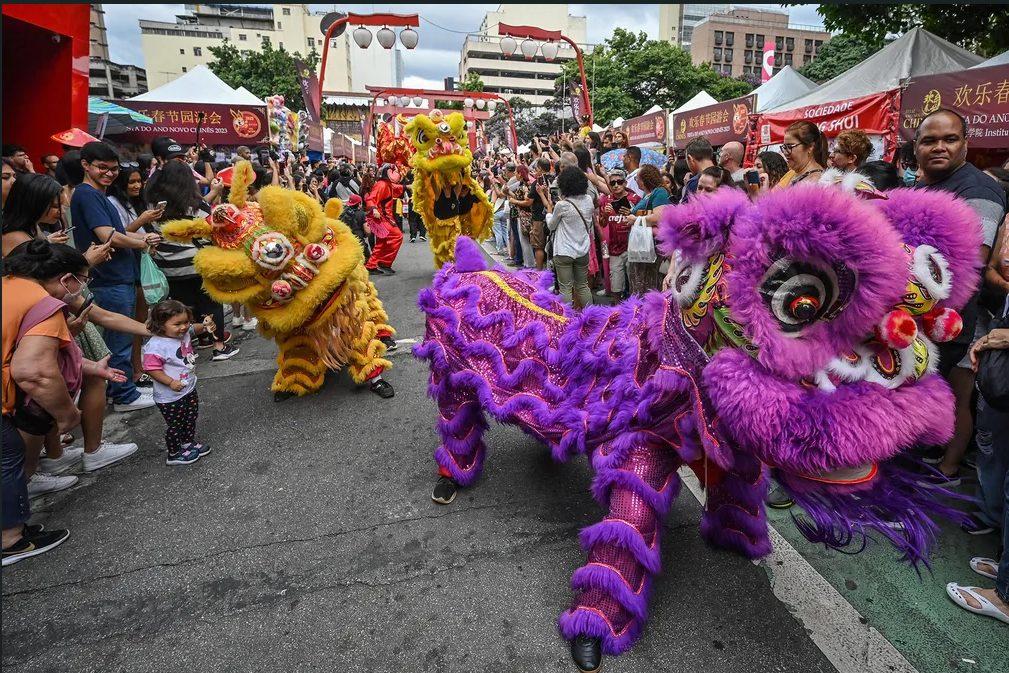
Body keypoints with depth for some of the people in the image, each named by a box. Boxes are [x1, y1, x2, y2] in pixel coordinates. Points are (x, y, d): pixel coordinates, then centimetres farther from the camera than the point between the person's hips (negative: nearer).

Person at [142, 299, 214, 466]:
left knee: (191, 418, 24)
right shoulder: (155, 346, -28)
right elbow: (152, 369, -26)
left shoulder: (184, 333, -5)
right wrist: (171, 382, -29)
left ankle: (189, 442, 45)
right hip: (170, 397, -7)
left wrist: (205, 325, -5)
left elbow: (195, 329, 16)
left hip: (189, 389, 8)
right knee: (175, 425, 10)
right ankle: (174, 455, 29)